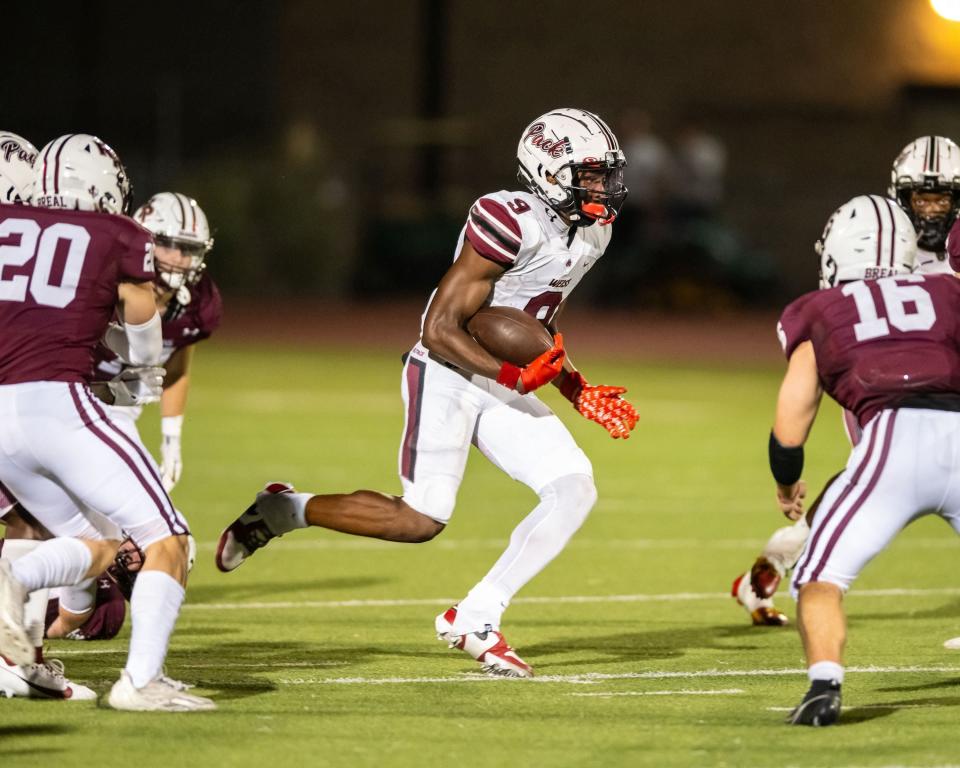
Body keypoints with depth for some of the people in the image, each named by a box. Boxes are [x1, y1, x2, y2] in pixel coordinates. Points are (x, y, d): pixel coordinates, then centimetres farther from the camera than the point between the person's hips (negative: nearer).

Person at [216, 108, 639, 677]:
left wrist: (581, 394, 8)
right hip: (446, 375, -8)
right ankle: (283, 510, 8)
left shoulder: (590, 234, 7)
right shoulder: (510, 223, -22)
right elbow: (441, 330, -21)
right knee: (423, 518, -14)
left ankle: (476, 619, -4)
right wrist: (514, 378, -28)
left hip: (500, 386, 8)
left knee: (575, 489, -9)